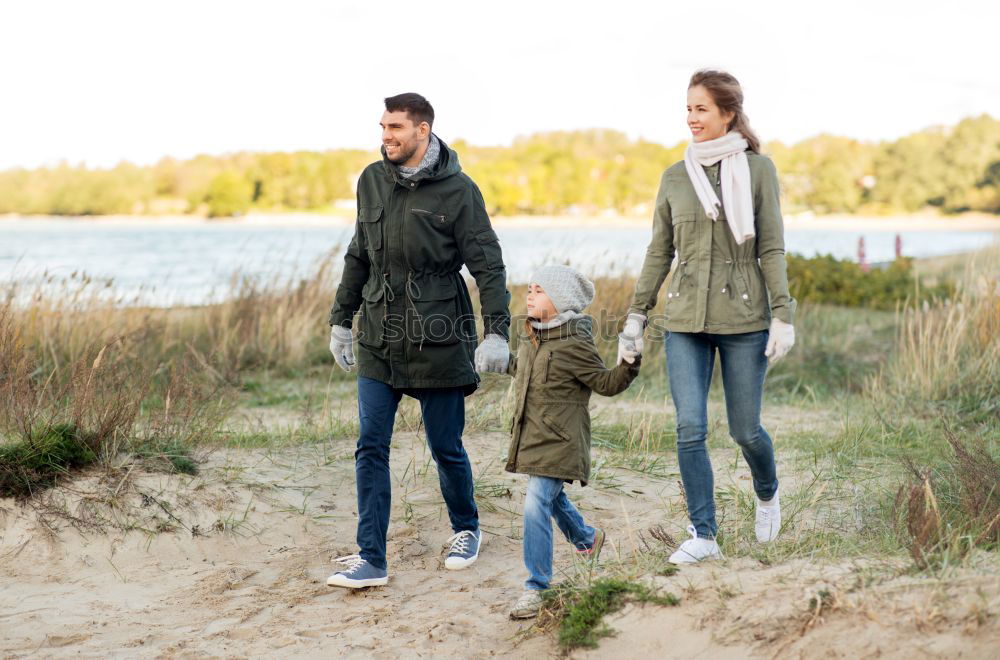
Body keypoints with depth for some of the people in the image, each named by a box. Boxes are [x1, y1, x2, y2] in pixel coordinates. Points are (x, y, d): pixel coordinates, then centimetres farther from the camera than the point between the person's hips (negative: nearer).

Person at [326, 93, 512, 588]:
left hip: (438, 338, -4)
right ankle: (371, 559, 2)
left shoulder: (457, 189, -6)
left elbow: (488, 264, -7)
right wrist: (341, 320, 17)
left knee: (445, 447, 7)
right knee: (370, 448, -2)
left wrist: (497, 330, -16)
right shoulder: (371, 181, 8)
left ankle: (466, 530, 32)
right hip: (379, 339, 4)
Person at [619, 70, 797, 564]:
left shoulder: (757, 169, 0)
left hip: (743, 318, -2)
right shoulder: (675, 177, 7)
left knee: (745, 429, 4)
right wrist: (636, 314, 7)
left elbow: (772, 248, -2)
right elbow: (659, 252, 11)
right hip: (686, 320, 2)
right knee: (689, 429, -6)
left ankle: (767, 494, 36)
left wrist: (782, 315, -7)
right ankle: (703, 535, 4)